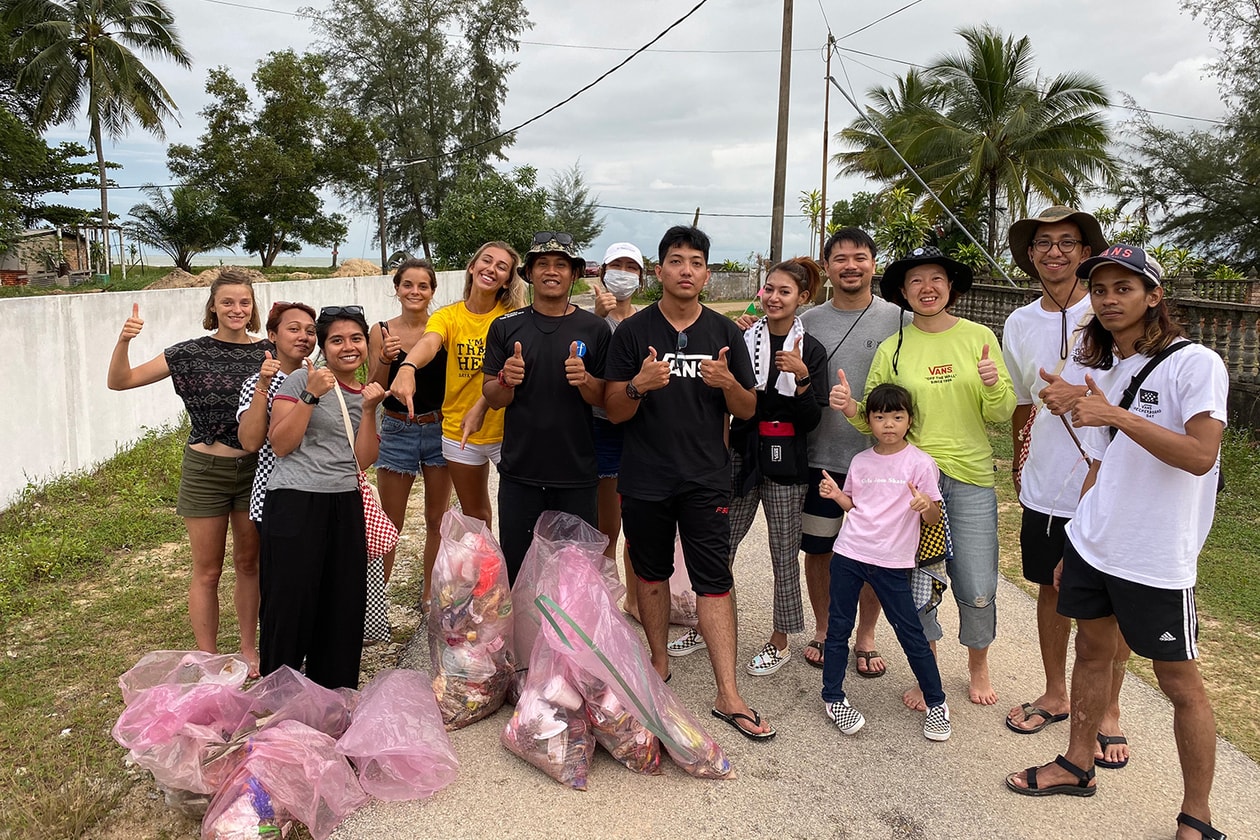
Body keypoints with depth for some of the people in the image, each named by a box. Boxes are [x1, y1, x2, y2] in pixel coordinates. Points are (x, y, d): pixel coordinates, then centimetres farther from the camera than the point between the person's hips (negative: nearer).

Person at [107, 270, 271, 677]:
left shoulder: (267, 352, -2)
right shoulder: (192, 353, -6)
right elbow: (119, 381, -7)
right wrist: (124, 341, -24)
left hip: (254, 469, 2)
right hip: (206, 471, -2)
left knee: (248, 563, 15)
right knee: (207, 572, 7)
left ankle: (249, 649, 30)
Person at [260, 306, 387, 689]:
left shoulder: (367, 395, 14)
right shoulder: (301, 380, -2)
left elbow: (362, 460, 5)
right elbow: (282, 444, -9)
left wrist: (369, 410, -4)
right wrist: (311, 396, -15)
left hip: (345, 505, 5)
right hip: (295, 503, -5)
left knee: (345, 605, 8)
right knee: (291, 603, -1)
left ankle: (335, 694, 24)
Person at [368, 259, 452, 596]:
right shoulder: (381, 332, -4)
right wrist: (385, 360, -21)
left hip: (438, 429, 1)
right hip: (397, 432, -1)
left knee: (437, 521, 12)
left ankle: (430, 594, 28)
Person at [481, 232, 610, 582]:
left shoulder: (594, 329, 2)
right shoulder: (506, 327, 3)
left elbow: (605, 399, 4)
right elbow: (492, 398, 4)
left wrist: (585, 379, -17)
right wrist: (506, 381, -17)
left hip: (577, 474, 0)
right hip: (520, 471, 1)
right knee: (515, 569, 9)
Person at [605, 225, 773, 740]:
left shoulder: (725, 334, 5)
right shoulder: (632, 331, 0)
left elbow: (747, 411, 7)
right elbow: (613, 411, -2)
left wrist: (729, 383, -15)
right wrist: (638, 385, -23)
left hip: (706, 479, 0)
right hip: (645, 480, 0)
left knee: (714, 582, -2)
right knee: (651, 575, 13)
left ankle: (728, 697, 3)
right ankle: (659, 664, 33)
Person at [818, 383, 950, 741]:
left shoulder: (920, 462, -5)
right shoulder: (860, 461, 7)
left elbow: (933, 519, -5)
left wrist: (926, 505, -27)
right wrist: (835, 494, -1)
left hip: (892, 562, -3)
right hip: (849, 554, 4)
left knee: (911, 633, 3)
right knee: (838, 627, 8)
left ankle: (936, 702, 21)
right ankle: (833, 696, 23)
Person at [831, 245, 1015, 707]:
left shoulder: (979, 337, 1)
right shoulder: (892, 349, 2)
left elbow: (1002, 414, 3)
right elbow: (875, 421, 4)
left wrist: (994, 386, -17)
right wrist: (852, 409, -17)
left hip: (971, 478, 0)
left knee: (977, 590, 4)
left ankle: (978, 666, 33)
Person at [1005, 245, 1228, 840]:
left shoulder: (1195, 364, -11)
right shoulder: (1100, 372, 9)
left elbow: (1200, 456, -21)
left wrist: (1118, 415, -29)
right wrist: (1078, 540, 14)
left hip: (1158, 559, -6)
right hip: (1092, 545, 6)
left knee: (1180, 682, 5)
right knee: (1091, 650, 17)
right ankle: (1078, 766, 33)